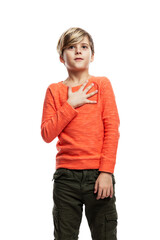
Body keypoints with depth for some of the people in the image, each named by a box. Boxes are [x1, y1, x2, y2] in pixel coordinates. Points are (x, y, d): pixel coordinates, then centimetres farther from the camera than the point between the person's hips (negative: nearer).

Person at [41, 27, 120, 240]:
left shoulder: (102, 84, 5)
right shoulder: (55, 90, 8)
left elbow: (112, 130, -2)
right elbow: (47, 134, -1)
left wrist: (106, 171, -10)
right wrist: (71, 105, -8)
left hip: (98, 174, -1)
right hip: (66, 176, 1)